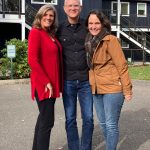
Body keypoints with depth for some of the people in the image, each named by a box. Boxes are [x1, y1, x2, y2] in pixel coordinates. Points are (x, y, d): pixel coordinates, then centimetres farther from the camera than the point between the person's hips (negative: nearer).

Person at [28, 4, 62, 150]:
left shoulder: (51, 35, 14)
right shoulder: (35, 32, -10)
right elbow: (32, 60, -18)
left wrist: (57, 82, 8)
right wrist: (46, 82, -19)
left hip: (52, 83, 9)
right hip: (43, 84, -9)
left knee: (43, 118, 16)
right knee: (47, 121, -5)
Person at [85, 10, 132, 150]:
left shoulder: (110, 40, -12)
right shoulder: (89, 42, 10)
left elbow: (122, 65, -13)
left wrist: (127, 89, -14)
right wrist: (92, 84, 11)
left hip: (112, 88, -7)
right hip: (96, 89, 7)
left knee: (111, 124, 0)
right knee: (103, 123, 16)